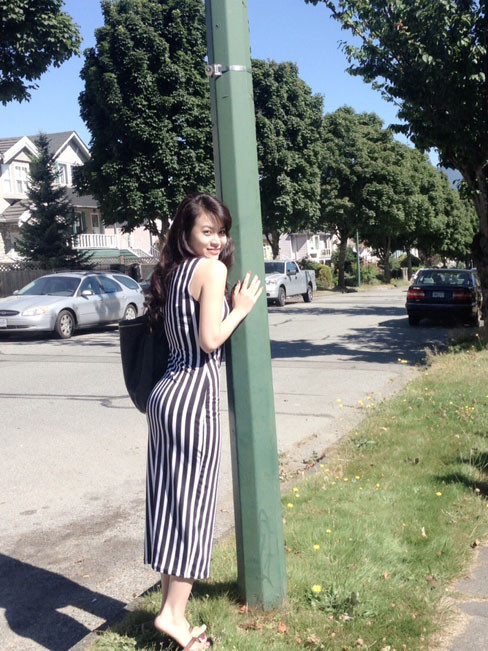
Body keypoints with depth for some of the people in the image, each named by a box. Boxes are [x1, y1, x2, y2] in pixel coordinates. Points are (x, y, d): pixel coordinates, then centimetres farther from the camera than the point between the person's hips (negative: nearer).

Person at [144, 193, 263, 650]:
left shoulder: (172, 272, 15)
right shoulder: (211, 270, -10)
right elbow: (210, 340, -17)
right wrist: (241, 308, -3)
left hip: (165, 394, 9)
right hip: (193, 396, -9)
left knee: (170, 503, 13)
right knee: (193, 505, 1)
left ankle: (170, 605, 25)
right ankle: (173, 614, 9)